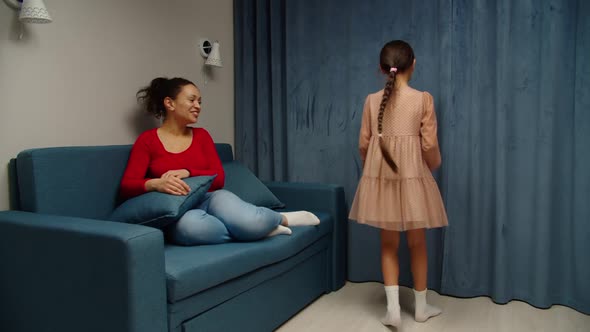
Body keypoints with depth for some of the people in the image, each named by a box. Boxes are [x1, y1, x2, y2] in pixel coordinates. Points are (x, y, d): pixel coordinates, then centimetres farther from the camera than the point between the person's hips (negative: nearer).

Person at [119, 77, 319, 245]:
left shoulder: (201, 135, 11)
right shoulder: (147, 140, 2)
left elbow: (219, 178, 3)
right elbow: (127, 186, -6)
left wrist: (187, 173, -16)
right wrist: (156, 183, -27)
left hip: (209, 199, 2)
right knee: (190, 226, -41)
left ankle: (281, 219, -1)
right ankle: (260, 226, -20)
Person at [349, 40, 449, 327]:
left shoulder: (372, 100, 0)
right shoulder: (423, 99, -7)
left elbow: (363, 144, 2)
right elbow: (430, 145, -6)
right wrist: (433, 168, 14)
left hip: (381, 177, 2)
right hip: (412, 176, -2)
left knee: (388, 244, 13)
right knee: (417, 243, 13)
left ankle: (393, 308, 8)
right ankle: (421, 307, 27)